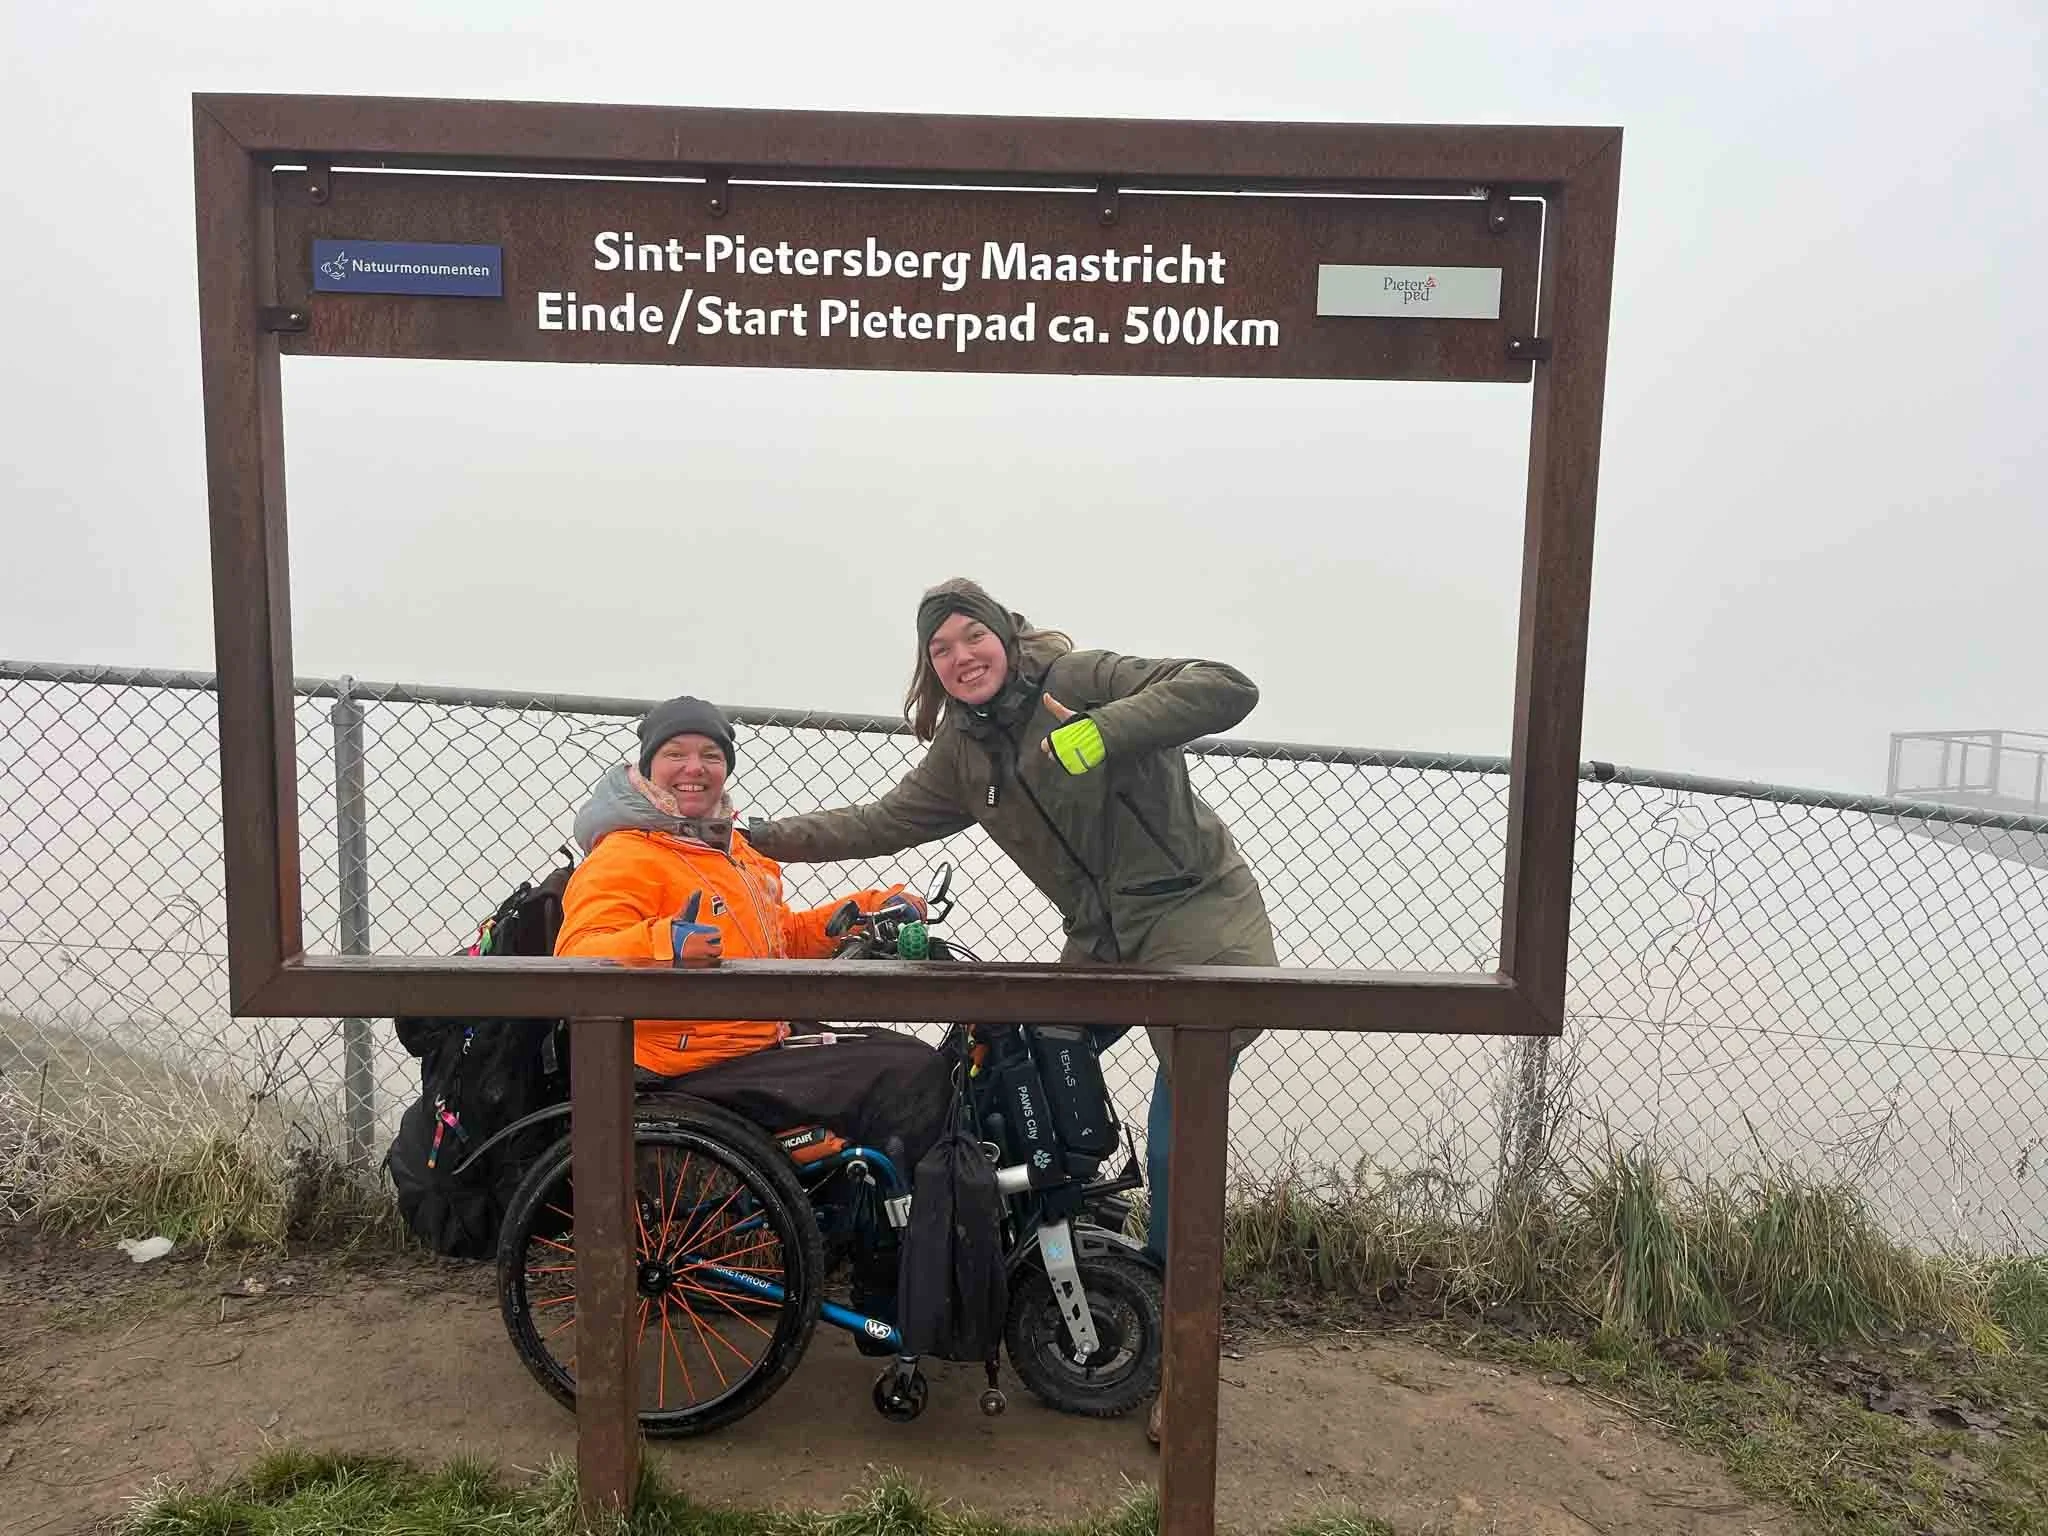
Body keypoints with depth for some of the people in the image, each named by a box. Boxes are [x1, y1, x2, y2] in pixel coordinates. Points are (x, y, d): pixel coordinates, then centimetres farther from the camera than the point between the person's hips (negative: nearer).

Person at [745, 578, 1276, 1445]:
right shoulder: (963, 756, 7)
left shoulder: (1080, 679, -13)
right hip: (1102, 947, 7)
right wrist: (760, 838, 9)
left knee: (1174, 1147, -8)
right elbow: (881, 823, 13)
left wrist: (1098, 733, -31)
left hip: (1195, 923, -6)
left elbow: (1228, 688, -22)